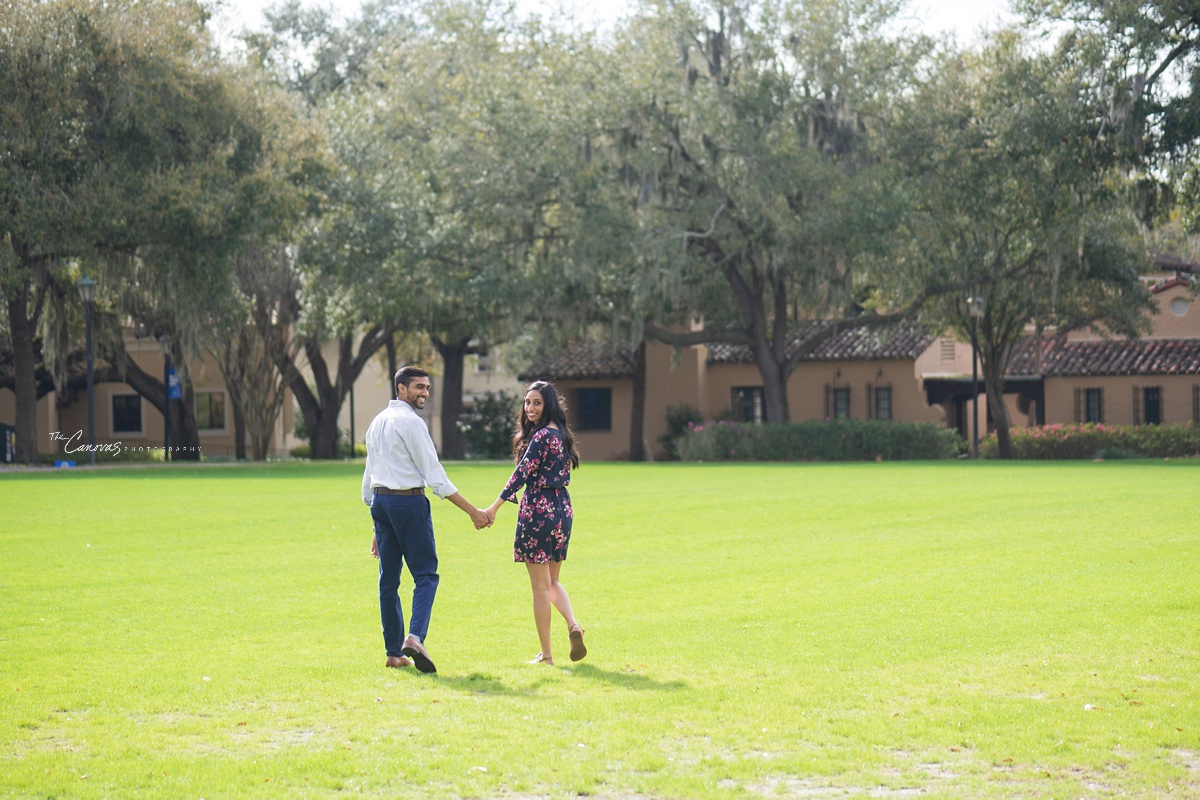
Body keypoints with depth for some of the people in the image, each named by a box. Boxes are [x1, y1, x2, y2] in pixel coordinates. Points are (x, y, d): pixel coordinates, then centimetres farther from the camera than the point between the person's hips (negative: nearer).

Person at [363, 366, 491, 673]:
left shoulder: (377, 422, 18)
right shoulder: (411, 422, -8)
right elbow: (434, 475, -12)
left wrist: (377, 527, 25)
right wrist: (472, 511, -9)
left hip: (380, 501, 8)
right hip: (409, 500, -8)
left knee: (388, 578, 8)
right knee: (425, 573, -7)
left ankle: (393, 653, 9)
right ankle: (415, 637, -25)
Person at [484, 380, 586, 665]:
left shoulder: (541, 436, -16)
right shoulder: (560, 434, 12)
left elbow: (522, 474, -19)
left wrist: (493, 508, -16)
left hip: (539, 510, -9)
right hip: (562, 509, 9)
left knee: (540, 586, 0)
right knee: (552, 581, 20)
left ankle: (546, 654, 5)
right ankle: (572, 624, -6)